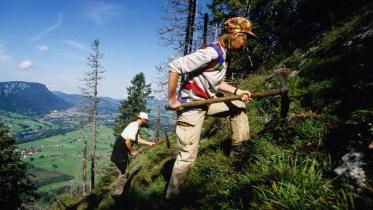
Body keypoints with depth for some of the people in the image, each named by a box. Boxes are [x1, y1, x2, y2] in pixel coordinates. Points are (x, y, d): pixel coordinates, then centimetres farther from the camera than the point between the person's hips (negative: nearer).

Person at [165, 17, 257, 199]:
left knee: (238, 105, 17)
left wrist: (238, 91, 4)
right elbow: (174, 66, -28)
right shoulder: (211, 53, -23)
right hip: (191, 105, -9)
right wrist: (172, 99, -23)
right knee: (188, 156, -6)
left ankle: (238, 150, 26)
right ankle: (171, 195, 15)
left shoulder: (222, 54, 8)